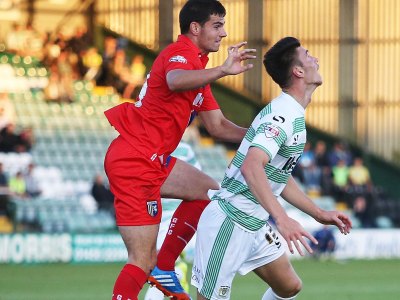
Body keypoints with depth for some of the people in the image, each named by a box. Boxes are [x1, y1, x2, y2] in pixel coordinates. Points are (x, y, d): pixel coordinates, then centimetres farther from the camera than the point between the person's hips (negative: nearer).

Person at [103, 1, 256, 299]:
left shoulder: (196, 65, 19)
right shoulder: (179, 54, -12)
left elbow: (218, 126, 18)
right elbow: (175, 81, -39)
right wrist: (223, 70, -49)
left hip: (154, 161, 10)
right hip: (134, 163, -10)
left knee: (208, 192, 22)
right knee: (143, 261, -12)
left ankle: (164, 269, 20)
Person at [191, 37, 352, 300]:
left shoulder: (294, 116, 12)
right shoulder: (282, 114, -20)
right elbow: (251, 167, -35)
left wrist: (319, 214, 25)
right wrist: (282, 219, -43)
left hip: (255, 226, 10)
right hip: (230, 224, -10)